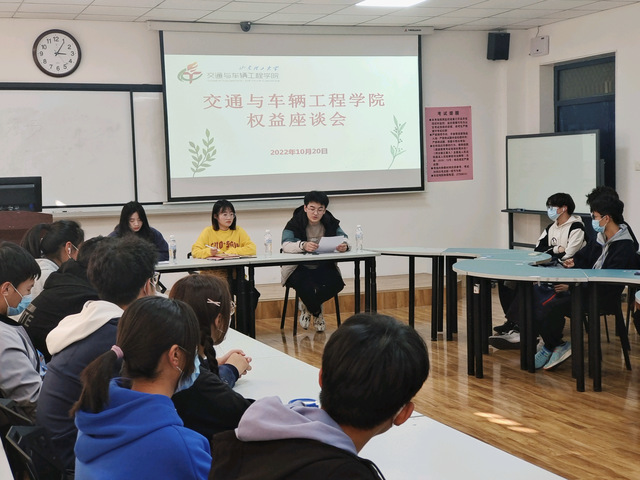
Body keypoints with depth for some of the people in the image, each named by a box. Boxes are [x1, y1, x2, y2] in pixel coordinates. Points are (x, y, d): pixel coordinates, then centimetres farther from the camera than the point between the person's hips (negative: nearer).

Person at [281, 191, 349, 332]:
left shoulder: (331, 222, 4)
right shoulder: (295, 223, -7)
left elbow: (344, 238, -5)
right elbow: (286, 245, -22)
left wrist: (344, 245, -32)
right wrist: (303, 245, -44)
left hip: (324, 267, 3)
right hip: (299, 268, -3)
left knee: (336, 283, -26)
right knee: (304, 285, -34)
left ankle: (307, 305, 4)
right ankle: (317, 312, 2)